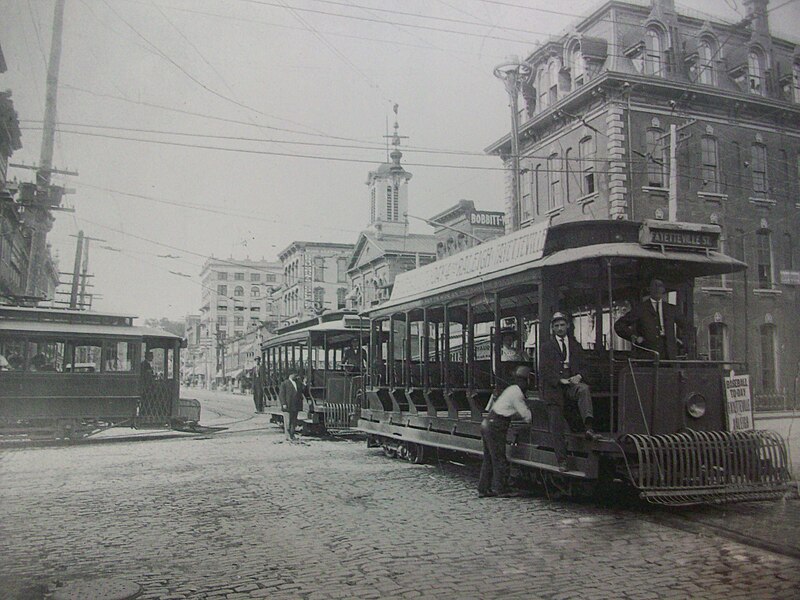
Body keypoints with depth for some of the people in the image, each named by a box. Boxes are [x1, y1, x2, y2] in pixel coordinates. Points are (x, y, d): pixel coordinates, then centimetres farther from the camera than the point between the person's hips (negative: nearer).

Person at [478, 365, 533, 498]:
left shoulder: (512, 389, 16)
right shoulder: (516, 393, -13)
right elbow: (526, 414, -11)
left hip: (487, 423, 10)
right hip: (495, 427, -10)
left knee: (488, 459, 13)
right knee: (499, 459, -2)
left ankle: (483, 489, 17)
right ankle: (501, 489, 5)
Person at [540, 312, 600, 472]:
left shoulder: (575, 345, 20)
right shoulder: (546, 347, 11)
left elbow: (583, 366, 14)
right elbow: (543, 371, 1)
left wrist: (578, 376, -9)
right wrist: (560, 380, -13)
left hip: (572, 383, 1)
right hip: (554, 388, -1)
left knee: (584, 389, -36)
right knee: (556, 428, -4)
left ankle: (589, 428, -48)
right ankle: (562, 461, 4)